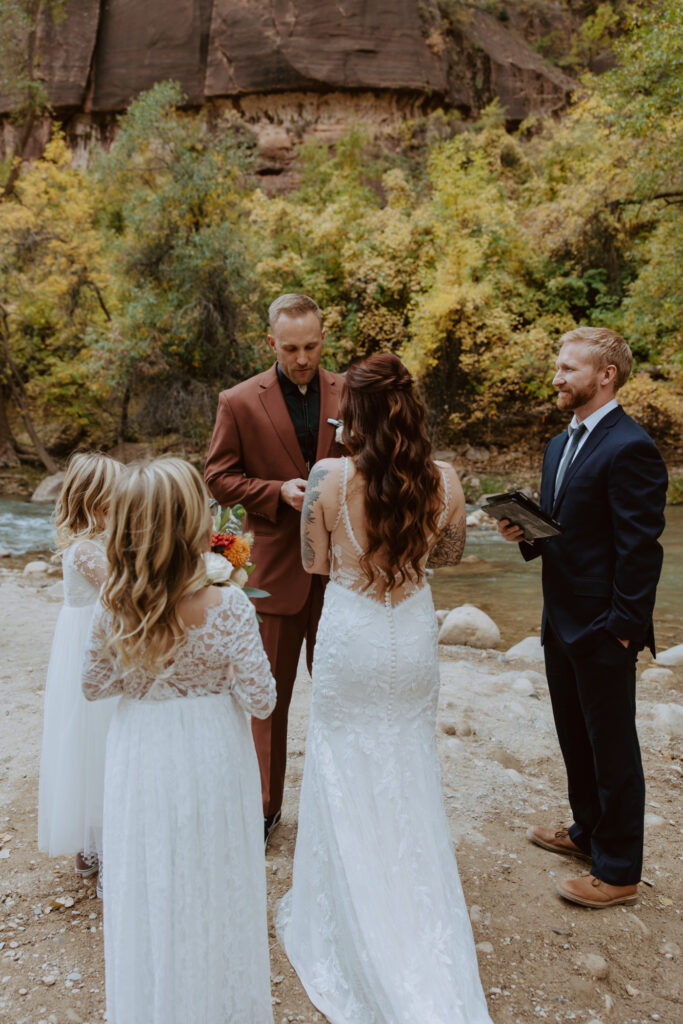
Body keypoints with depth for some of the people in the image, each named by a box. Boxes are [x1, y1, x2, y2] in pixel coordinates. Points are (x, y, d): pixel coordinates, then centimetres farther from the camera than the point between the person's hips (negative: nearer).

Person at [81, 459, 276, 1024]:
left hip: (140, 762, 3)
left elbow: (95, 685, 0)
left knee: (147, 886, 22)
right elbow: (260, 700, -18)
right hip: (209, 760, -2)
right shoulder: (229, 607, -25)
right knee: (211, 882, 20)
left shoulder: (113, 609, -15)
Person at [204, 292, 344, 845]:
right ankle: (264, 804, 30)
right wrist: (278, 492, -16)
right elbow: (219, 478, -1)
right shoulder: (240, 402, -4)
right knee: (269, 692, 11)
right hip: (276, 566, -1)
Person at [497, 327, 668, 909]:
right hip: (562, 621, 9)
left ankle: (619, 871, 24)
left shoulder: (630, 448, -18)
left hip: (603, 628, -9)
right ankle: (588, 832, 42)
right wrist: (526, 533, -1)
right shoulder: (560, 445, 12)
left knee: (613, 749, 6)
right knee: (576, 738, 22)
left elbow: (639, 550, -20)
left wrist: (623, 628, -19)